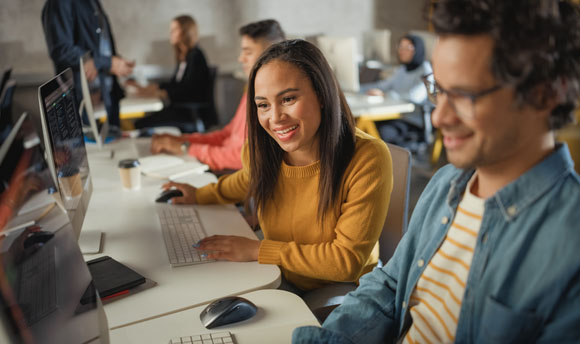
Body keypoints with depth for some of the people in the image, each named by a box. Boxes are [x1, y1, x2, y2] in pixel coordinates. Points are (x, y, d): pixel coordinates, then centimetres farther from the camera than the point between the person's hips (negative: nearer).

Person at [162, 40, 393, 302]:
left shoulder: (367, 159, -24)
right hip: (279, 283, 5)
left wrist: (257, 250, -21)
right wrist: (200, 195, 21)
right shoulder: (259, 150, -7)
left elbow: (348, 261, -22)